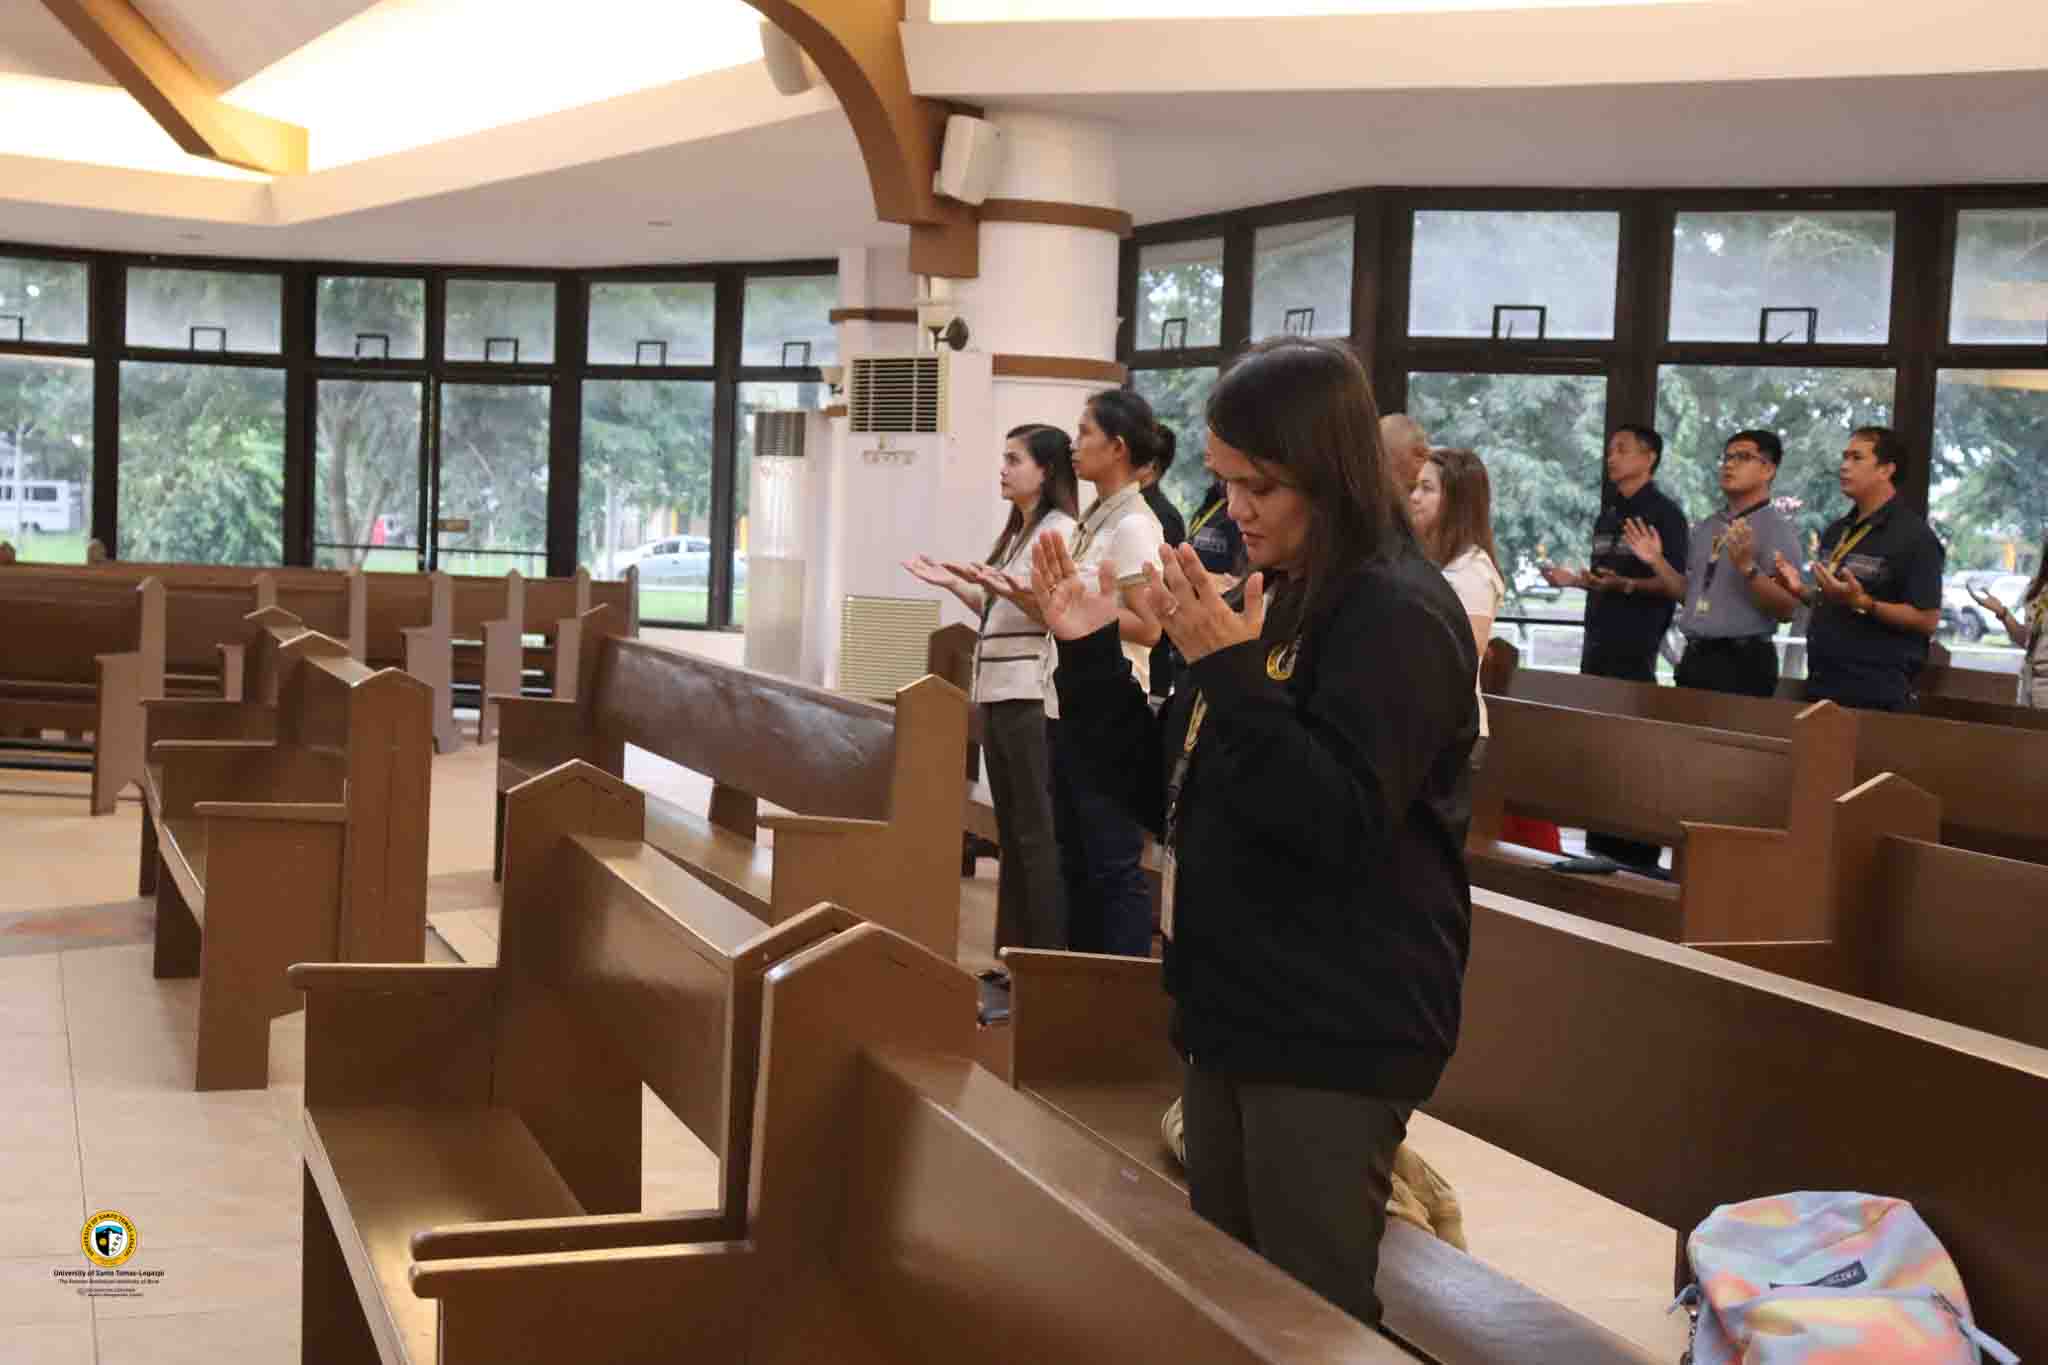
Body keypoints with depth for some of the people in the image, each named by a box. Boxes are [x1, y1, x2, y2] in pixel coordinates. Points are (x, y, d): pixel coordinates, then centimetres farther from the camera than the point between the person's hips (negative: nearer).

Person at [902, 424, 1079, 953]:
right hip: (998, 692, 9)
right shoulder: (1014, 534, 20)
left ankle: (1050, 957, -4)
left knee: (1038, 830, -7)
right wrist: (954, 585, 14)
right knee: (1010, 828, 11)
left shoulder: (1060, 530, -8)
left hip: (1032, 696, -9)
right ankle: (1014, 951, 16)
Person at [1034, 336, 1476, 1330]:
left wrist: (1230, 673, -29)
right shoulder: (1264, 601, 10)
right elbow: (1166, 796, 14)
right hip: (1233, 1013, 9)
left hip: (1338, 1036, -9)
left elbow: (1337, 825, -25)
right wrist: (1090, 654, 3)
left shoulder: (1399, 615, -15)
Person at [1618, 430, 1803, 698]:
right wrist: (1656, 562, 8)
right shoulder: (1705, 528, 14)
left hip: (1742, 662, -7)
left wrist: (1747, 567, -27)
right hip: (1694, 658, 7)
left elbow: (1787, 609, -15)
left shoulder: (1778, 528, -7)